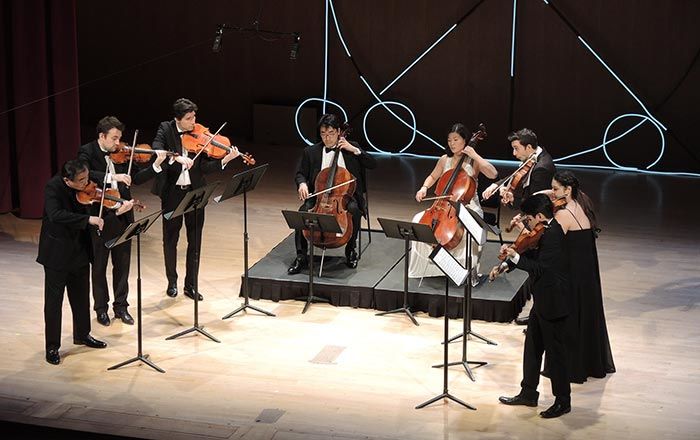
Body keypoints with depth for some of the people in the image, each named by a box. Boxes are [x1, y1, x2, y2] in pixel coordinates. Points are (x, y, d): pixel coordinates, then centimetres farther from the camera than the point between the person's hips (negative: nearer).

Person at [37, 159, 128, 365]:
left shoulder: (85, 189, -4)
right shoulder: (53, 188, -22)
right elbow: (56, 215, -36)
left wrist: (118, 211, -12)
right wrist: (88, 219, -39)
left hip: (79, 251, 6)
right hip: (57, 253, -6)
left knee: (81, 296, 19)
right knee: (54, 300, 2)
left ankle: (82, 335, 37)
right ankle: (52, 347, 10)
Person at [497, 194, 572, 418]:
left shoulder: (552, 235, -23)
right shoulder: (548, 231, 7)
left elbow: (539, 269, -26)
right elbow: (535, 255, 17)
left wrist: (514, 257, -25)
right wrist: (505, 265, 10)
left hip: (552, 304, -10)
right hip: (543, 301, 10)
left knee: (555, 351, 1)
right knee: (532, 347, 18)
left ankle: (563, 401, 12)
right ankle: (528, 393, 30)